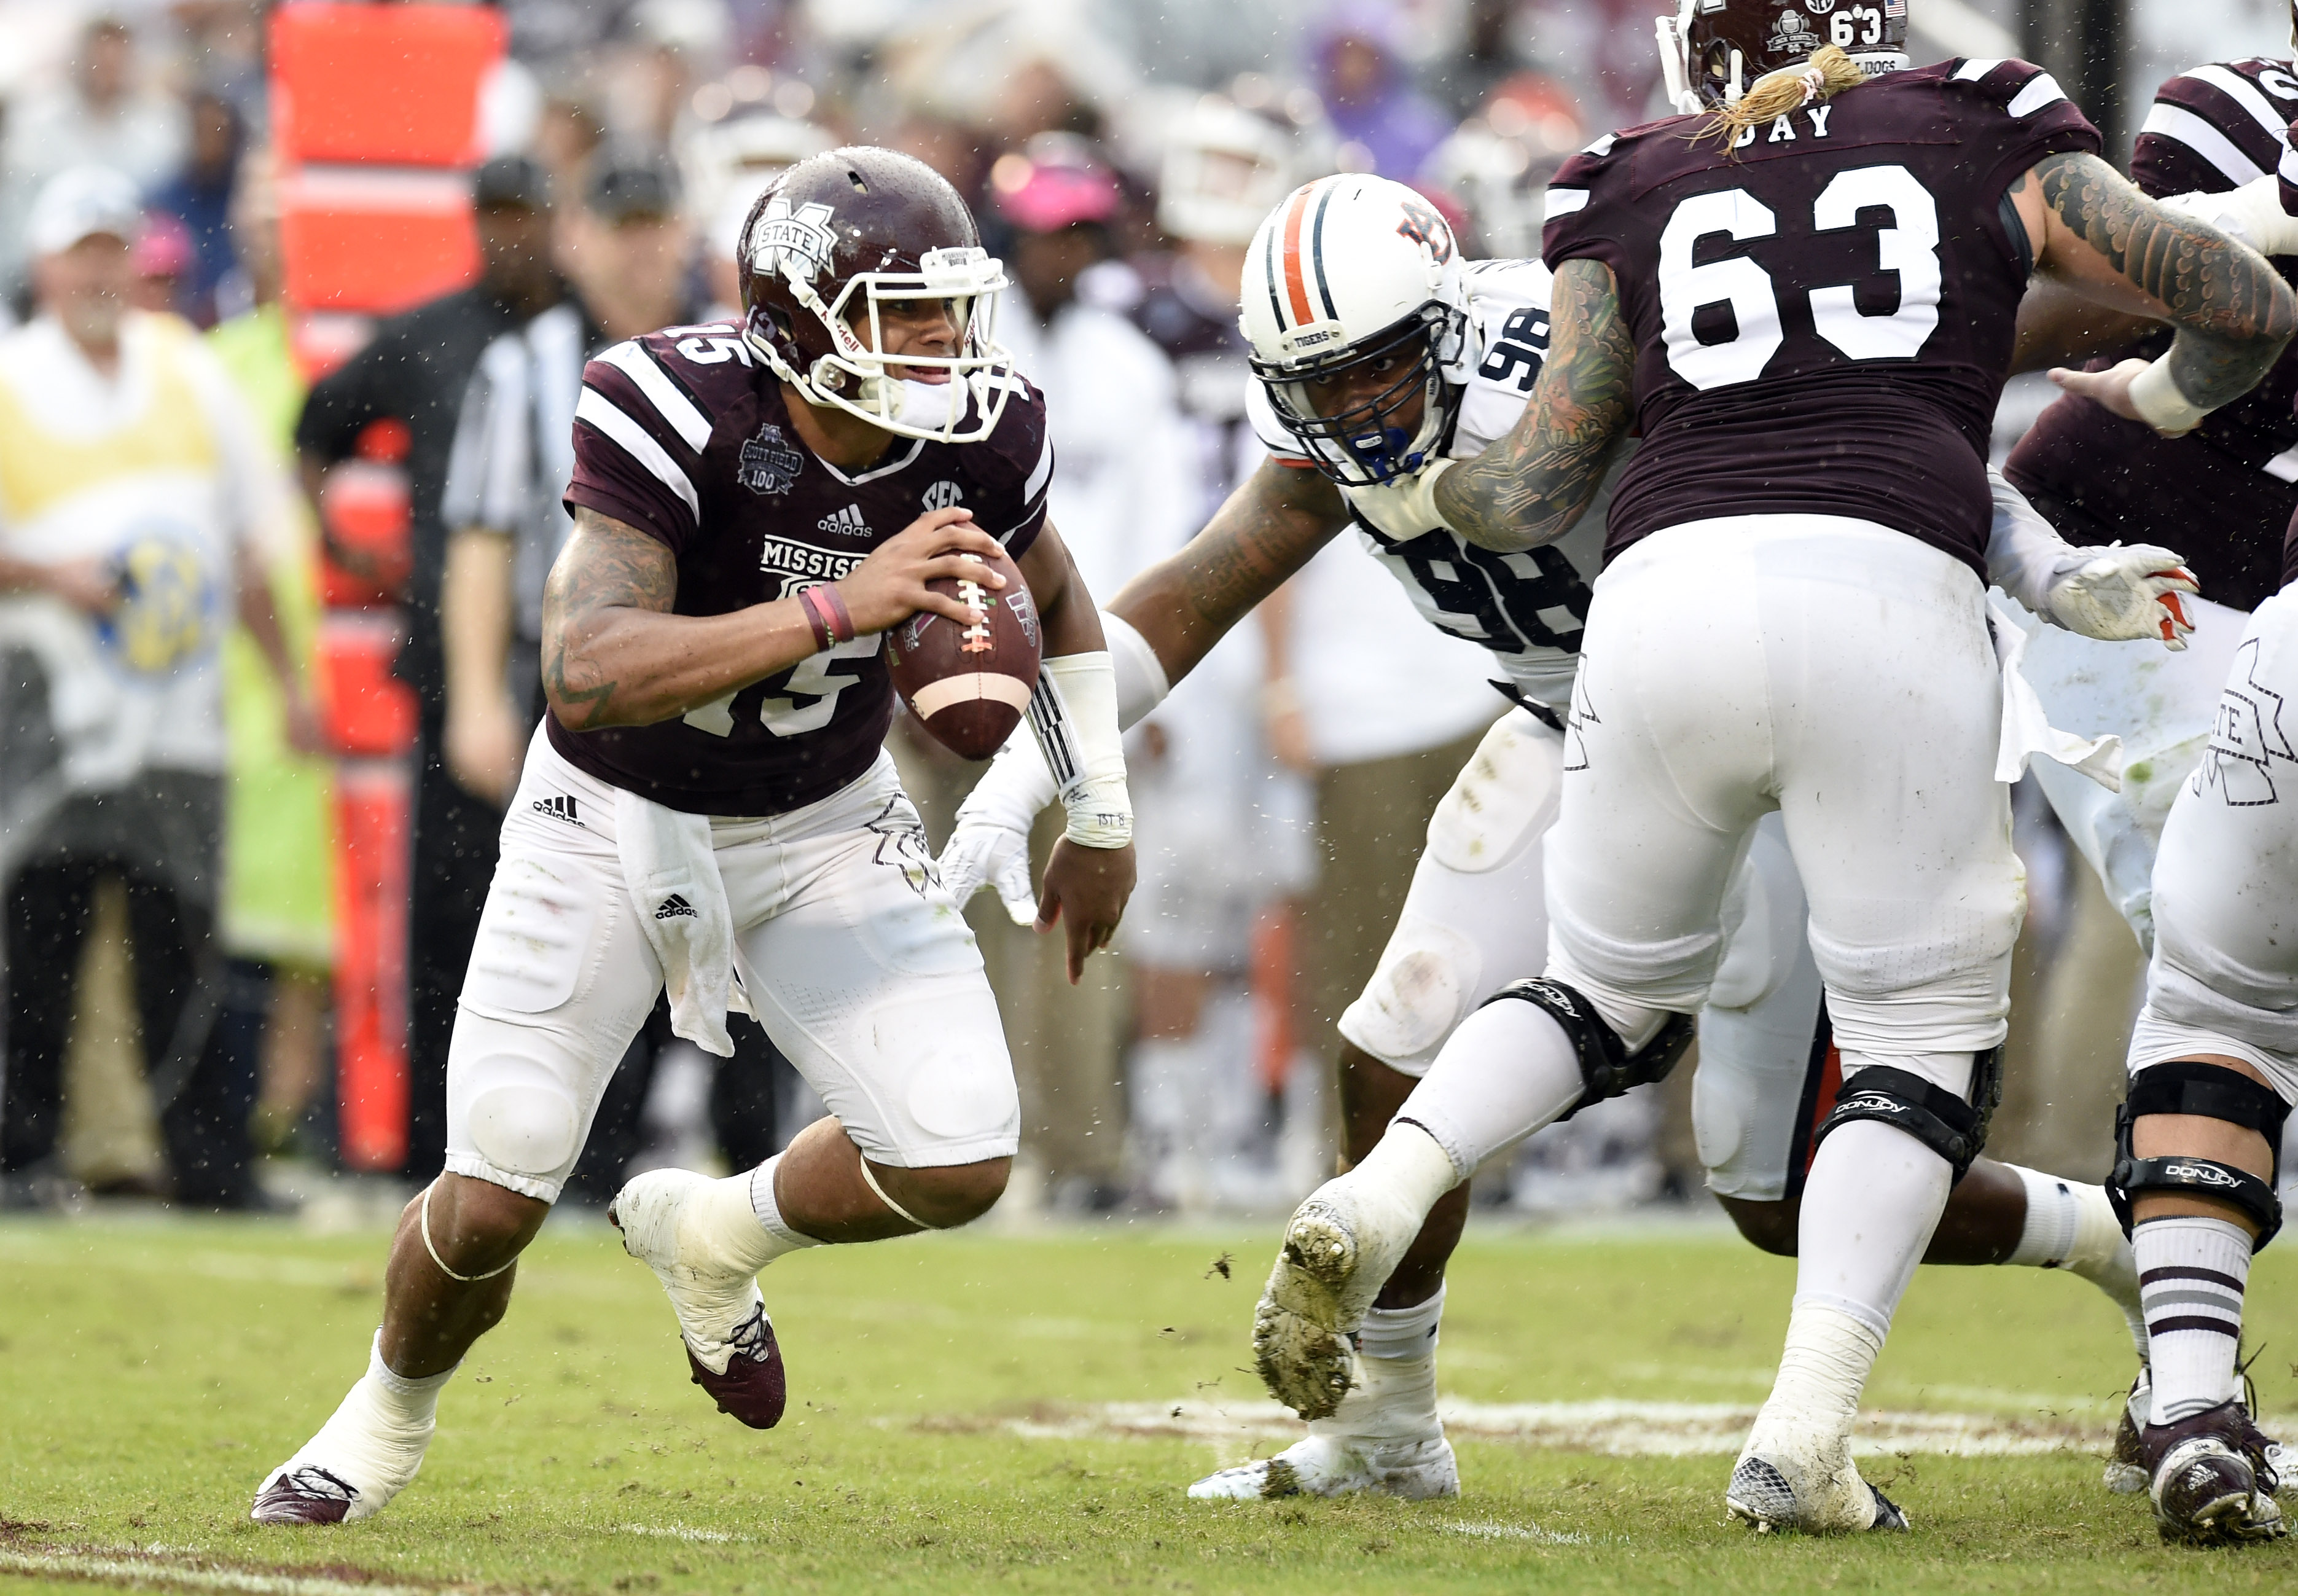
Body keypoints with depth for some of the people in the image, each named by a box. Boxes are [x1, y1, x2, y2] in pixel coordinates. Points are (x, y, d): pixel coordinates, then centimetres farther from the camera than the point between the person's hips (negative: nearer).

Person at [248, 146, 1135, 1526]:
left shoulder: (984, 438, -16)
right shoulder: (678, 416, -31)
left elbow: (1055, 604, 8)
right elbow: (587, 677, -42)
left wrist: (1100, 820, 9)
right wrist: (839, 606, -49)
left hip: (824, 826, 3)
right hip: (620, 821, -3)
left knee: (959, 1165, -14)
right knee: (493, 1204, -3)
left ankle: (713, 1238, 19)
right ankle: (394, 1411, 32)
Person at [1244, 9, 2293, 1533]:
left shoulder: (1631, 194, 22)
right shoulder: (1990, 138, 19)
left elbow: (1533, 496, 17)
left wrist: (1411, 488, 37)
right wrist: (2156, 400, 38)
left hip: (1664, 594, 2)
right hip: (1888, 597, -2)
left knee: (1611, 994, 24)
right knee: (1923, 1038, 12)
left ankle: (1372, 1202, -1)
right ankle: (1804, 1439, -5)